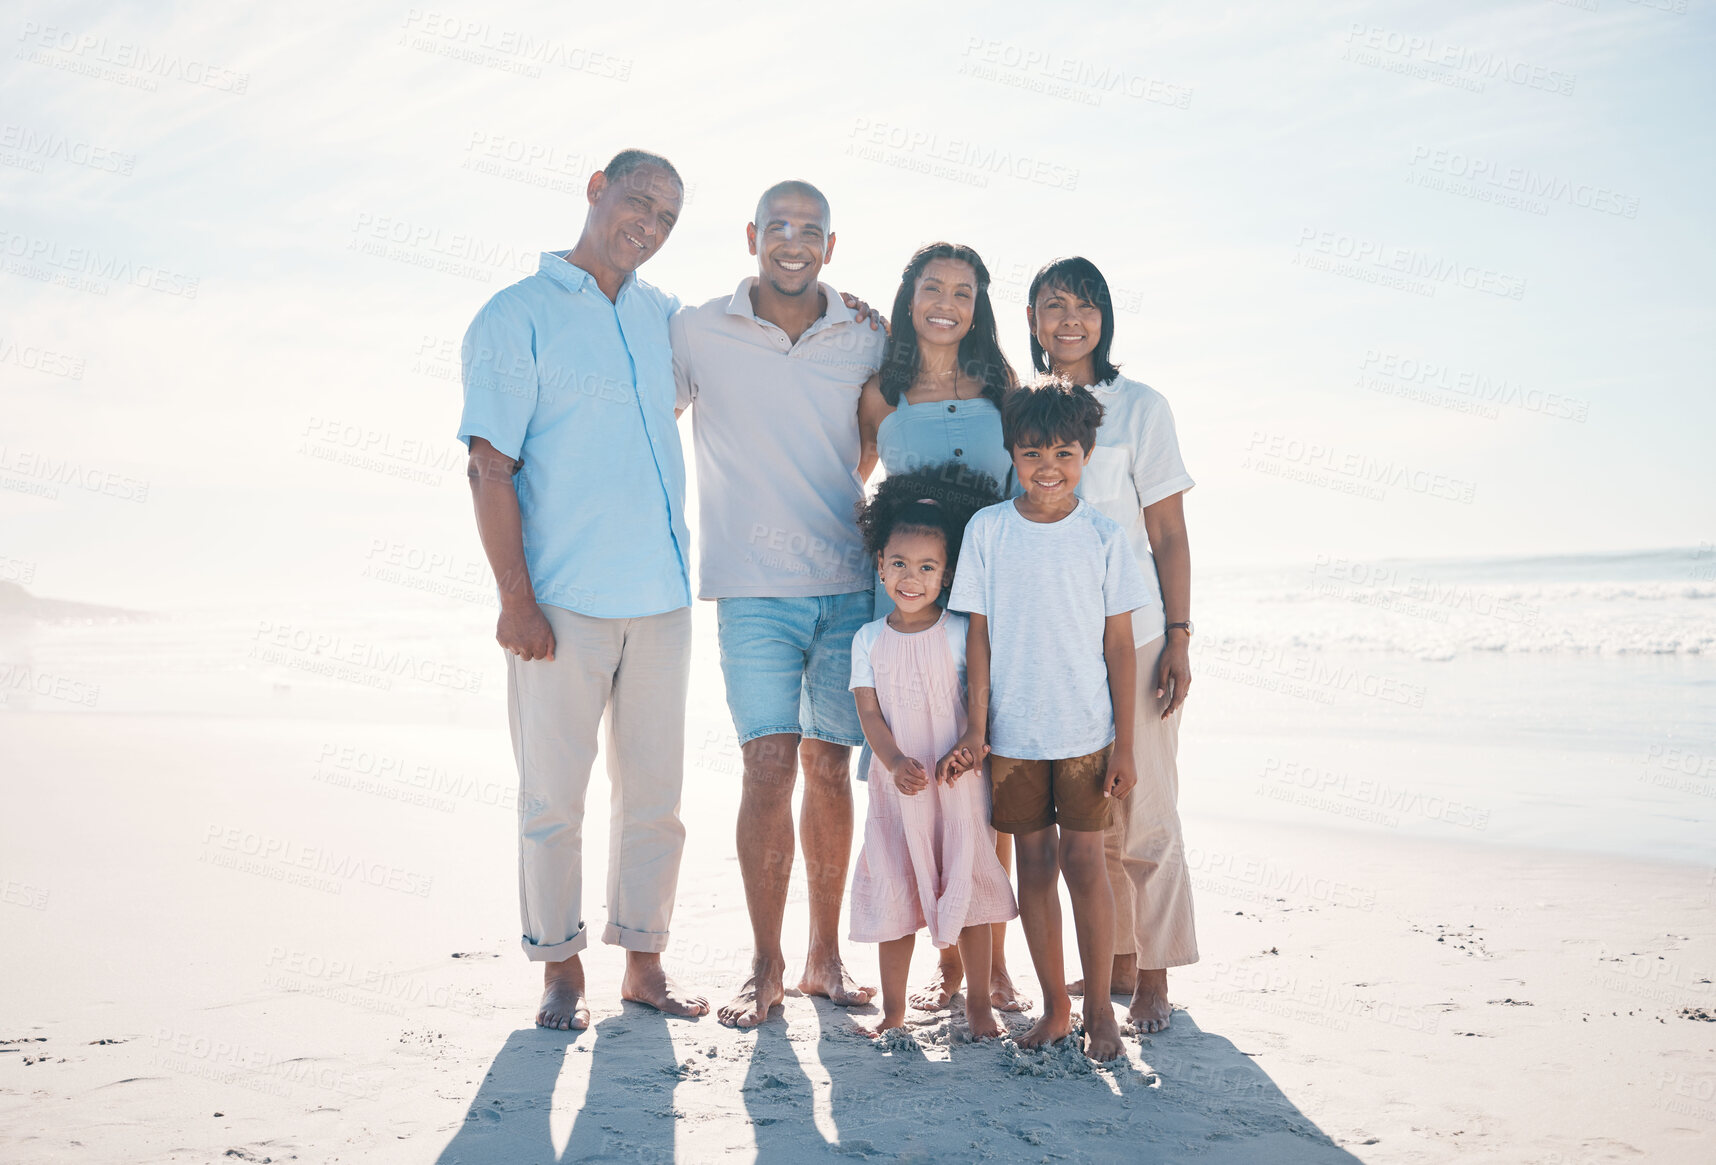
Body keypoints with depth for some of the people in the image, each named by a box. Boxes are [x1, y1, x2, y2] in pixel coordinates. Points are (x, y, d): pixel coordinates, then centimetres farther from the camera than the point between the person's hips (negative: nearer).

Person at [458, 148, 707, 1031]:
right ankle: (560, 970, 17)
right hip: (562, 602, -5)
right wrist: (516, 599, -15)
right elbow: (490, 468, -8)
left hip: (660, 596, 5)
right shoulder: (516, 317, -2)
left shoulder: (661, 315, 14)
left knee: (654, 793, 9)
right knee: (553, 795, 3)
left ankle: (643, 963, 21)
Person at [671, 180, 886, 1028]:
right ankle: (765, 967, 6)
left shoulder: (864, 341, 7)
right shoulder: (696, 332, 2)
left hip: (847, 582, 2)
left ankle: (825, 957, 19)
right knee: (770, 766, -8)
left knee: (829, 767, 6)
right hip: (752, 585, -2)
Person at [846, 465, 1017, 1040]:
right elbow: (869, 712, -3)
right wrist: (896, 762, -18)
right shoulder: (869, 640, 2)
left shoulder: (960, 632, -3)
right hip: (895, 783, 2)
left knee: (969, 890, 6)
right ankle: (893, 1009, 22)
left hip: (958, 781, -1)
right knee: (895, 896, 8)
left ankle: (979, 1003, 21)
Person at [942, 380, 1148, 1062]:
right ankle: (1054, 1007, 21)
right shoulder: (987, 530, -1)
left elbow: (1119, 645, -1)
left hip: (1086, 734, -1)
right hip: (1013, 732, 1)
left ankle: (1099, 1010, 15)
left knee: (1083, 863, 1)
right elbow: (979, 635, 2)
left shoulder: (1102, 536, -3)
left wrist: (1124, 744, -3)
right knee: (1033, 863, 9)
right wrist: (976, 729, -3)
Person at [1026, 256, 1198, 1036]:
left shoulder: (1139, 407, -1)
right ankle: (1115, 962, 25)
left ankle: (1153, 978, 12)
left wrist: (1178, 640, -8)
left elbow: (1169, 534, -2)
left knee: (1140, 812, 0)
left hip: (1130, 636, -4)